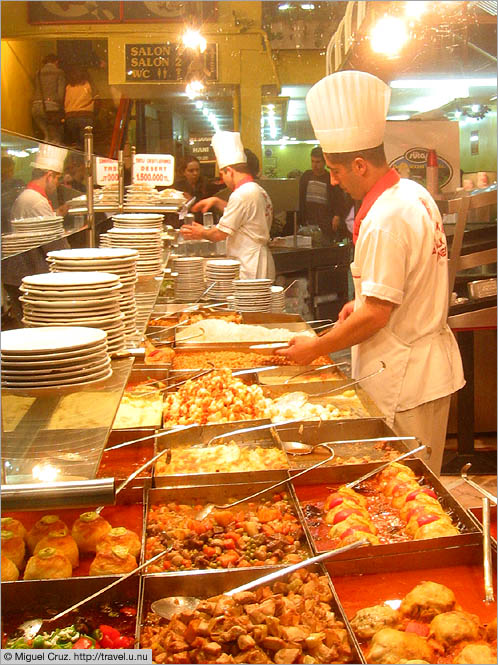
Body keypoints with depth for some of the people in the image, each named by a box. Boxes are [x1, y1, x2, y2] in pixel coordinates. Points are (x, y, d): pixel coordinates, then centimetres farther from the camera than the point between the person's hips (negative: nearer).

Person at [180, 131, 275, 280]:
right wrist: (216, 201, 26)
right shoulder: (259, 191, 13)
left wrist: (201, 233, 7)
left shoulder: (241, 195, -17)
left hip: (249, 268, -9)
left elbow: (220, 234, -13)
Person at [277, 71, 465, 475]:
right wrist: (365, 301, 14)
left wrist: (316, 348, -13)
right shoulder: (416, 194, 6)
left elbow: (376, 315, -23)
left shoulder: (384, 221, -24)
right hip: (432, 363, 9)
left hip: (402, 378, -9)